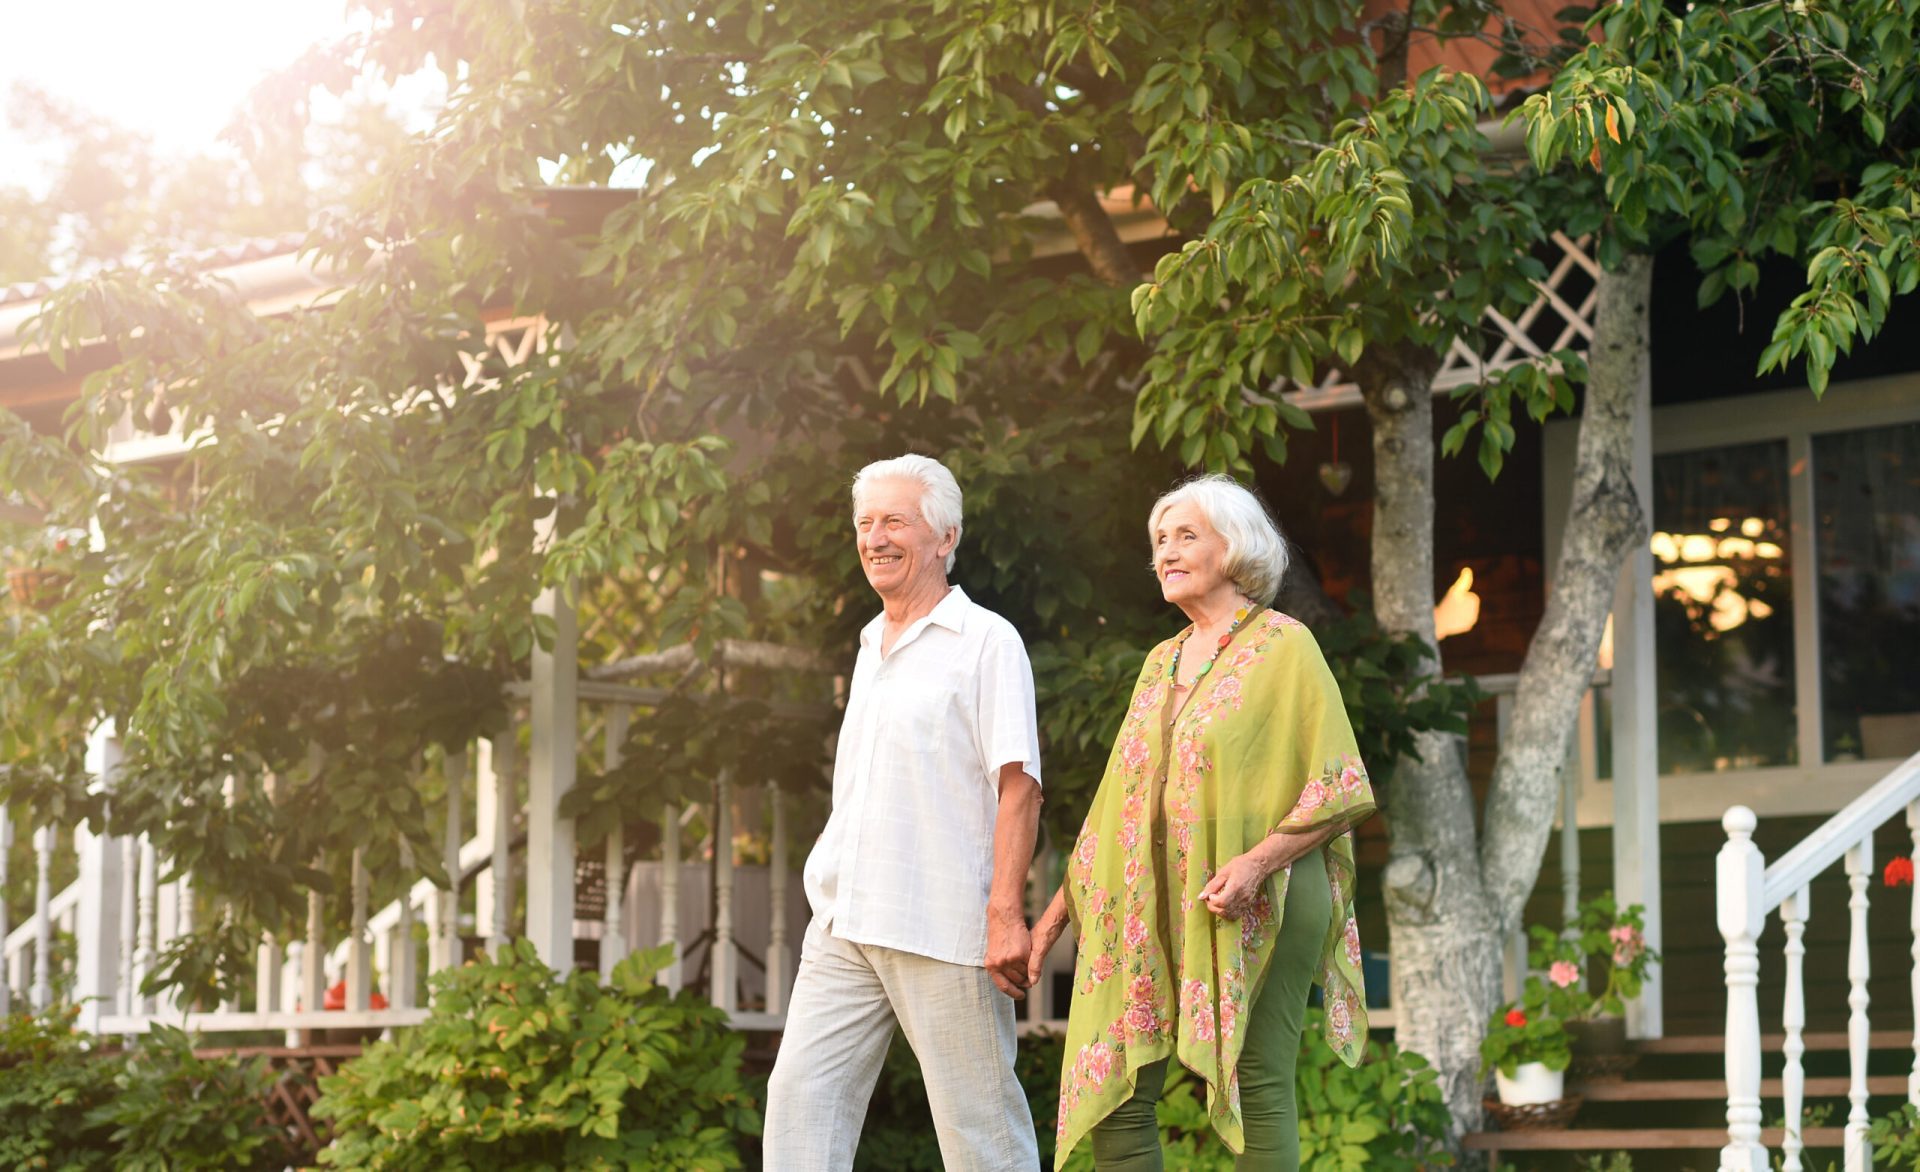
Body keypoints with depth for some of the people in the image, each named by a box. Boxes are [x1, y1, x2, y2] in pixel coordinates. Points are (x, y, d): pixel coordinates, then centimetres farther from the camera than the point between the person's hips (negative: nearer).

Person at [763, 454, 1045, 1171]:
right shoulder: (872, 647, 19)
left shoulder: (987, 642, -4)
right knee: (800, 1098, 0)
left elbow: (1019, 786, -11)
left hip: (943, 928, -7)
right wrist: (832, 889, 18)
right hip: (842, 925, 7)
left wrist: (1007, 914, -19)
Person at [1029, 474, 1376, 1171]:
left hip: (1256, 904, -6)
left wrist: (1257, 860, -20)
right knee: (1114, 1092, -1)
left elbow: (1337, 789, -7)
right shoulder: (1162, 662, 18)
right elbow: (1120, 798, 21)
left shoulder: (1283, 646, -1)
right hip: (1153, 903, 6)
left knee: (1254, 1087, -6)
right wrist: (1067, 900, 15)